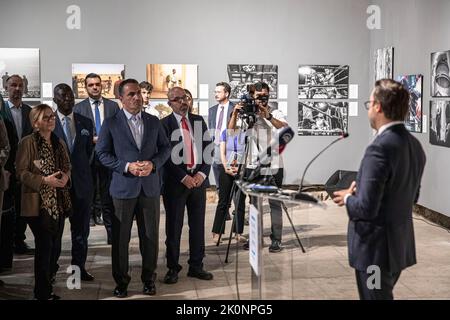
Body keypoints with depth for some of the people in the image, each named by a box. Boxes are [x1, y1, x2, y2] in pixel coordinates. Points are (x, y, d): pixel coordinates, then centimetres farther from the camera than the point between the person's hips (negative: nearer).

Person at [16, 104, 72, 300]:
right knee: (45, 246, -5)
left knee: (55, 246, 9)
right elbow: (22, 172, -10)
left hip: (58, 202, 7)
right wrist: (44, 180, -21)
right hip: (38, 203, -6)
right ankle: (44, 293, 6)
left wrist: (65, 176, -2)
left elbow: (67, 166, 20)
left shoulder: (59, 143, 13)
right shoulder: (28, 143, -8)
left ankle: (46, 282, 25)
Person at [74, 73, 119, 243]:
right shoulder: (78, 108, 5)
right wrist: (91, 139, -13)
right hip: (88, 156, 0)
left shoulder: (113, 106, 7)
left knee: (108, 195, 3)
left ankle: (112, 233, 7)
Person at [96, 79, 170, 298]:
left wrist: (153, 164, -9)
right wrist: (126, 166, -15)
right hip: (123, 187, -2)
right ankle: (121, 281, 18)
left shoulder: (154, 122, 8)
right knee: (120, 237, 5)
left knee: (150, 235, 8)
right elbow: (102, 153, -3)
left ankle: (149, 278, 22)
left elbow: (165, 147, 10)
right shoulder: (111, 123, -1)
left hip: (150, 187, 2)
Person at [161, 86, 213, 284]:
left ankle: (196, 266, 19)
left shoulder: (199, 121, 11)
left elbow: (208, 148, 7)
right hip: (175, 181, -4)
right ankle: (173, 268, 13)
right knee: (173, 226, 2)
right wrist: (184, 177, -14)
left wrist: (202, 173, -6)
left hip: (199, 179, 4)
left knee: (198, 225, 8)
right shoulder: (165, 124, -2)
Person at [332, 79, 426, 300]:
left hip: (375, 249, -8)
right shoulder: (415, 145, 4)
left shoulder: (380, 148, -24)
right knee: (383, 294, 23)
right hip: (400, 244, 8)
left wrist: (348, 198, -5)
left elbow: (367, 208, -26)